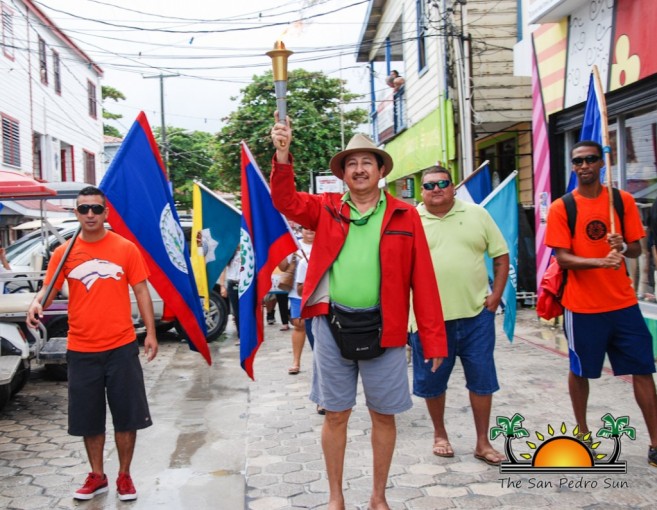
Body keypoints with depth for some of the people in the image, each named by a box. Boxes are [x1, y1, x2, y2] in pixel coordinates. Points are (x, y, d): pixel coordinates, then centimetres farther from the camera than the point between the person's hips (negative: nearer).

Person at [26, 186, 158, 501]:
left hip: (122, 347, -1)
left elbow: (141, 291, 2)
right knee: (88, 417, 13)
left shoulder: (126, 248, -1)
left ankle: (124, 475, 25)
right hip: (81, 350, 1)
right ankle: (97, 476, 31)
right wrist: (37, 304, -23)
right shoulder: (64, 253, 2)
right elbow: (48, 290, 0)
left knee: (127, 415, 7)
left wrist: (150, 332, -3)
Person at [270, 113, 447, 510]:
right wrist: (283, 155, -22)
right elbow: (286, 202, -8)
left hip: (383, 328, -1)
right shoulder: (326, 208, 7)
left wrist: (433, 338, -5)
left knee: (384, 415, 10)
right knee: (336, 414, 11)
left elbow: (423, 280, -2)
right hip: (332, 325, 1)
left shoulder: (404, 215, 1)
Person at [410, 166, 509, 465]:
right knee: (432, 380, 11)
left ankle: (483, 442, 21)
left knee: (482, 379, 7)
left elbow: (501, 255, 9)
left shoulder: (477, 214, 6)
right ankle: (440, 434, 32)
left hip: (476, 313, 1)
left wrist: (496, 294, 0)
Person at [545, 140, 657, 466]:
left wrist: (623, 247, -17)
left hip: (623, 303, 2)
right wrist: (600, 261, -26)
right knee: (580, 371, 11)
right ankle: (582, 432, 31)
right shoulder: (561, 208, -5)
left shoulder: (623, 201, 3)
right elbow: (562, 258, -10)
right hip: (582, 306, -2)